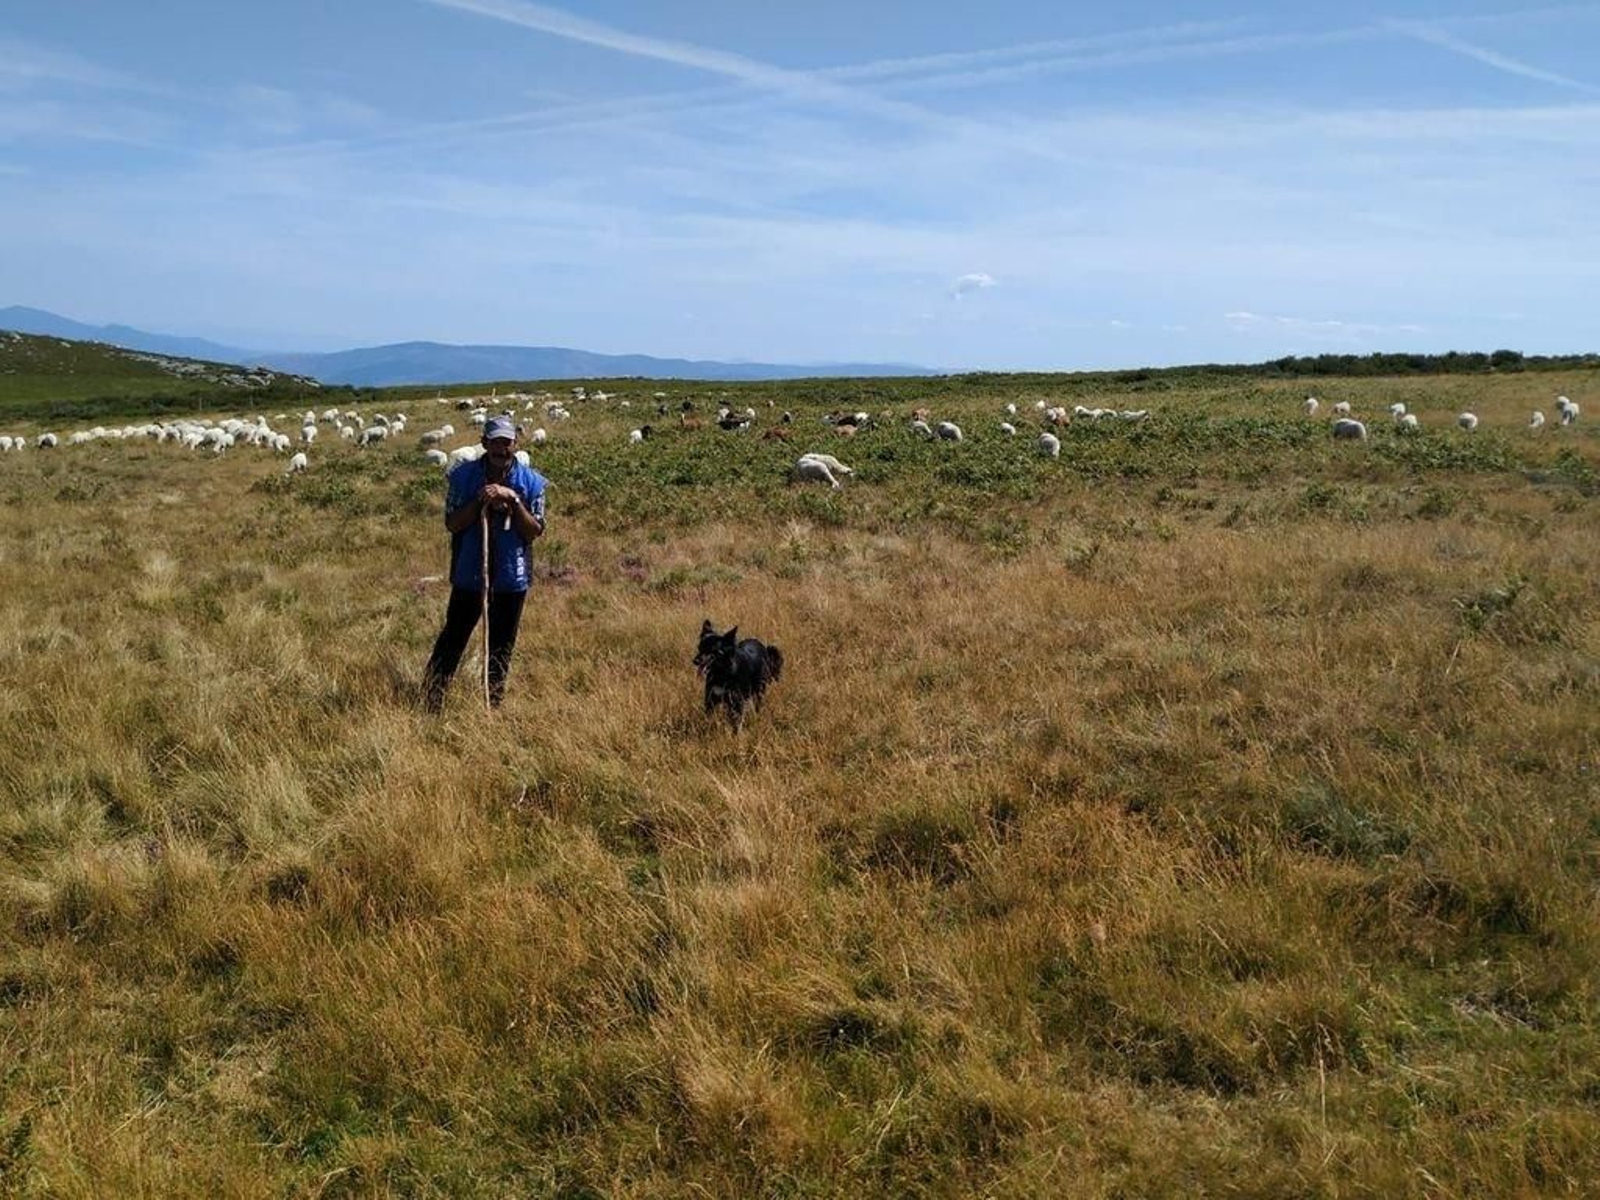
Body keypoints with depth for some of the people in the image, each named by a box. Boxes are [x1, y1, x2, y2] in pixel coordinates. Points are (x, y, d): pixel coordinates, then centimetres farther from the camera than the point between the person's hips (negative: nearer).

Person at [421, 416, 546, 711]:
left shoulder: (530, 481, -4)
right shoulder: (463, 476, -5)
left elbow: (535, 531, -7)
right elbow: (452, 523, -7)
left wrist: (513, 500, -20)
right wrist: (480, 501, -21)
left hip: (512, 577, 1)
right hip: (469, 574, -1)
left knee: (501, 648, 12)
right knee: (452, 639, 5)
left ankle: (492, 707, 24)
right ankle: (430, 705, 12)